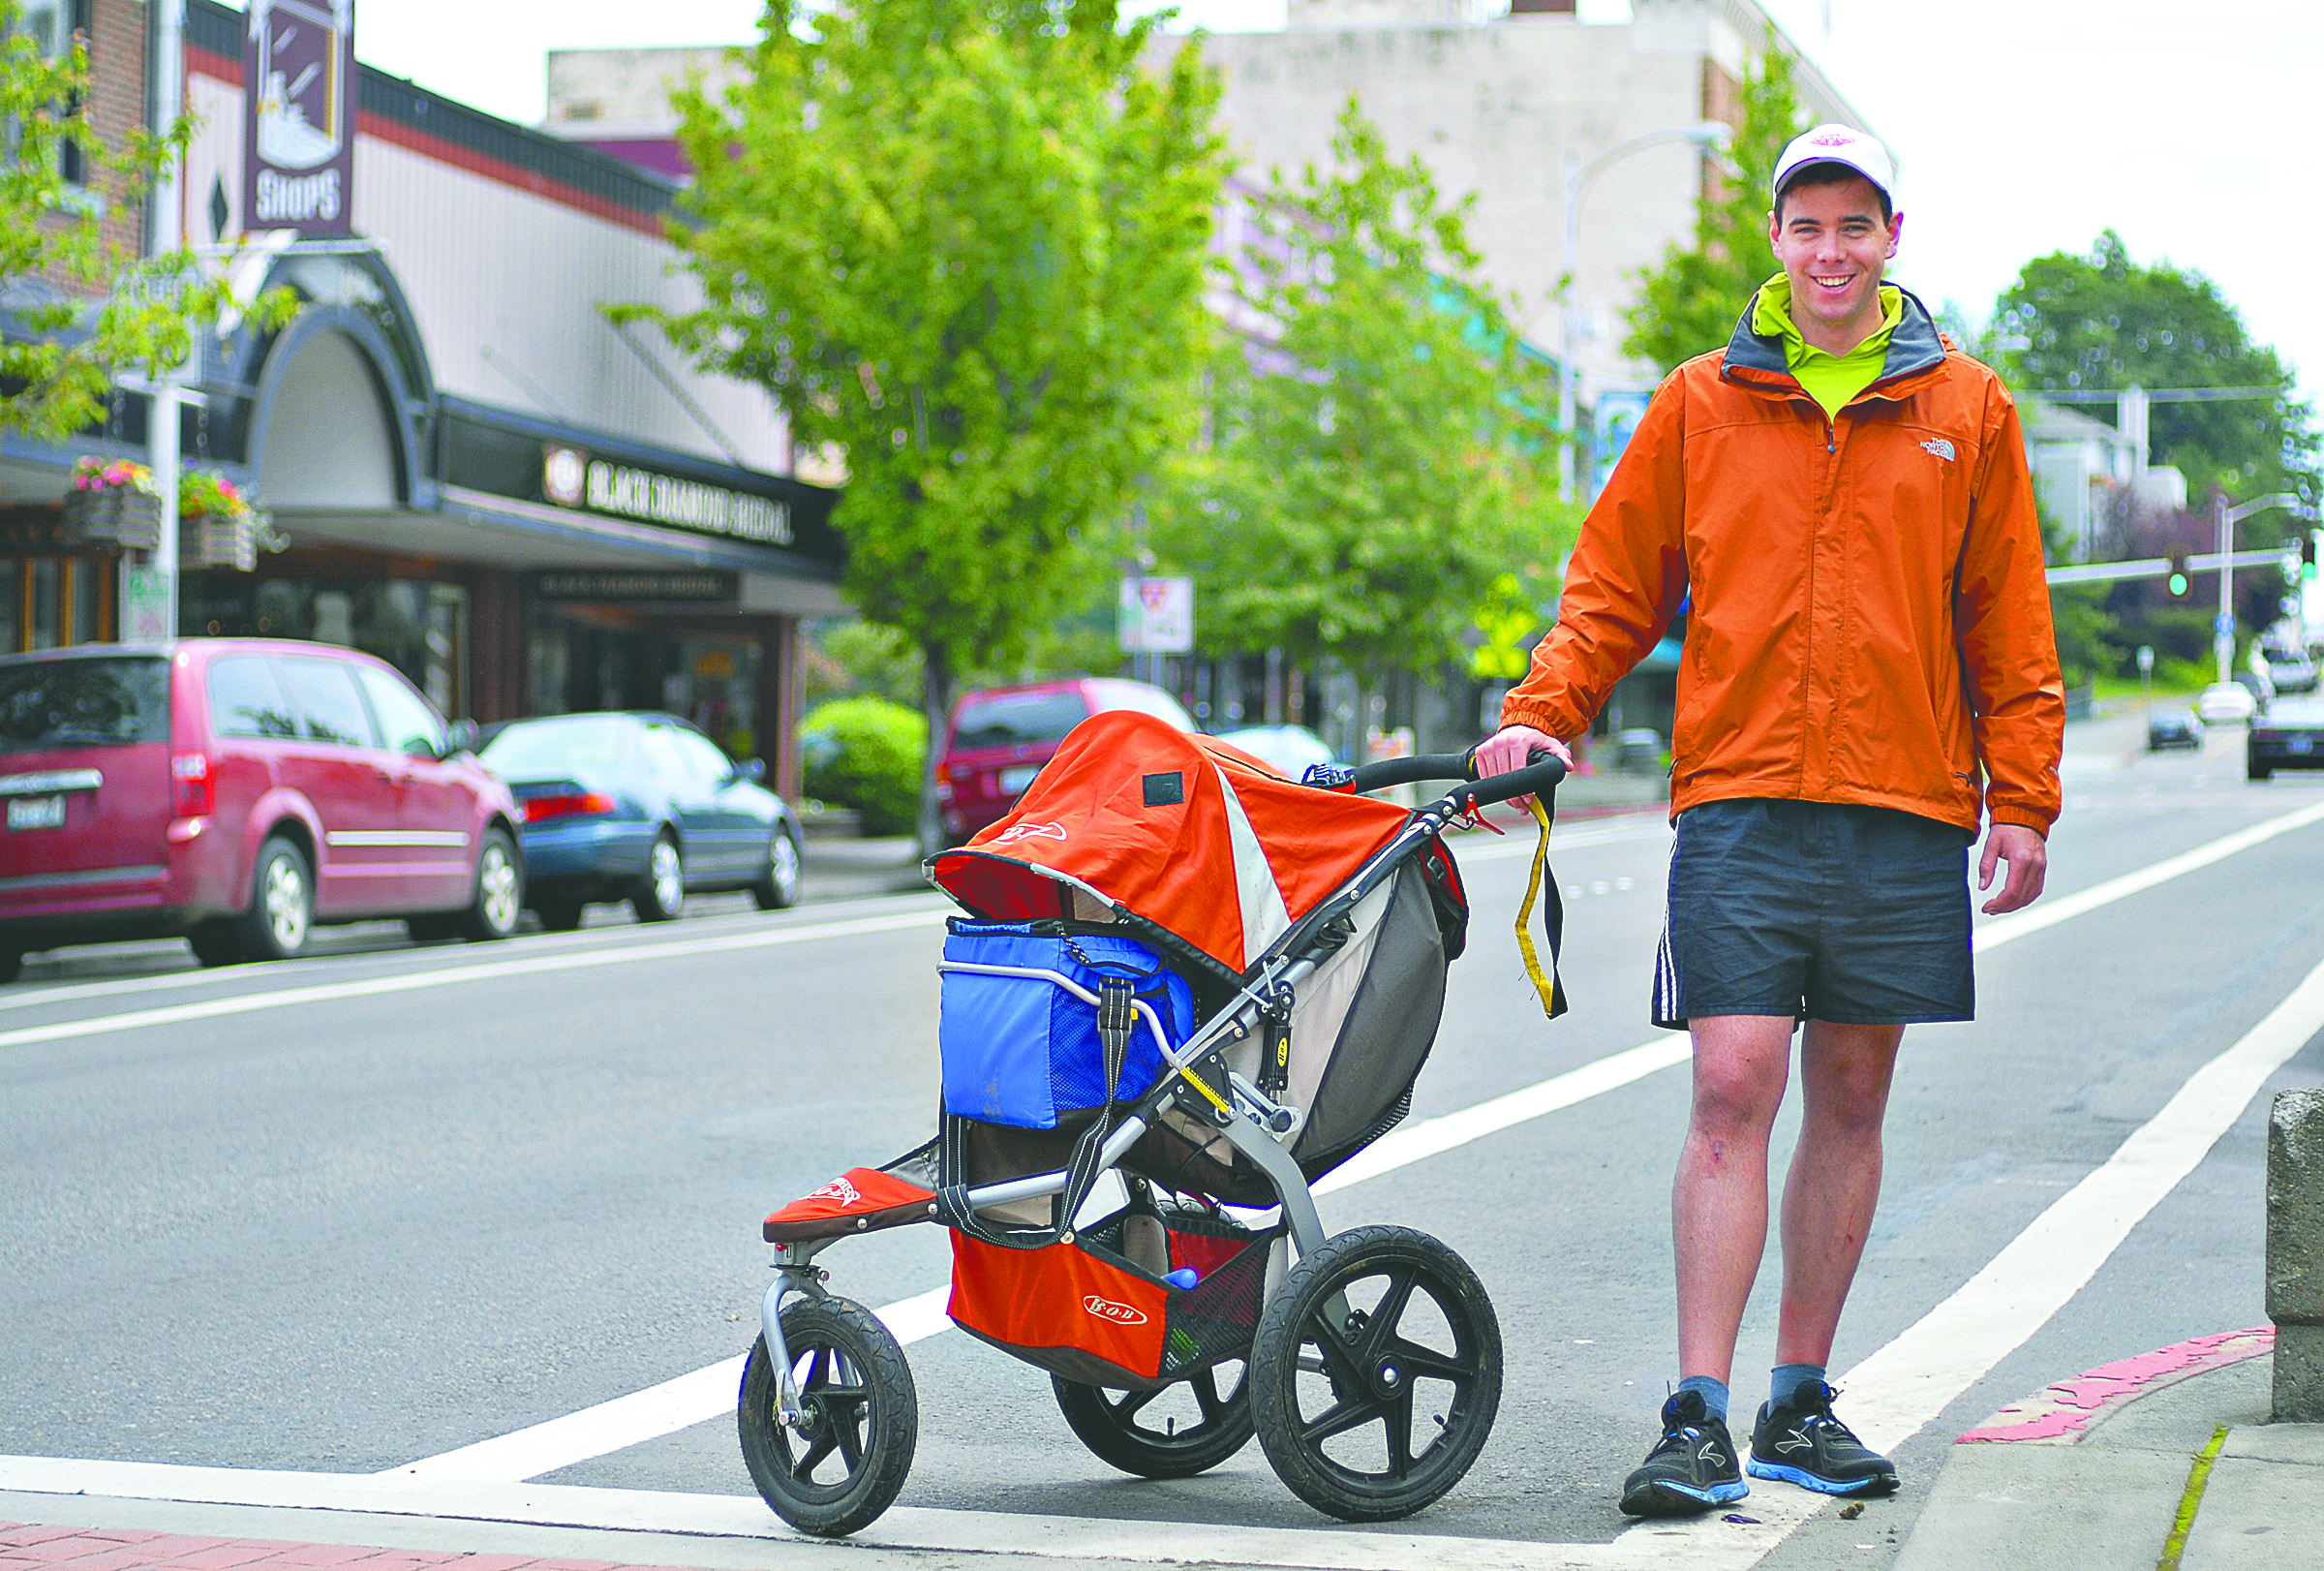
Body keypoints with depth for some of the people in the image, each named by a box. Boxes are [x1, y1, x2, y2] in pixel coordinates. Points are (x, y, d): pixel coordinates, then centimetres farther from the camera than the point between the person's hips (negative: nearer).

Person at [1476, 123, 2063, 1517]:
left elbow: (2008, 621, 11)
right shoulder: (1701, 405, 7)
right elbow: (1617, 587, 11)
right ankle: (1700, 1422, -9)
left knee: (1851, 1102, 8)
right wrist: (1545, 712, -3)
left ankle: (1802, 1403, 18)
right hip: (1740, 801, -1)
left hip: (1904, 818, 2)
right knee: (1732, 1095, -10)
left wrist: (2022, 798, 5)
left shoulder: (1967, 410, 9)